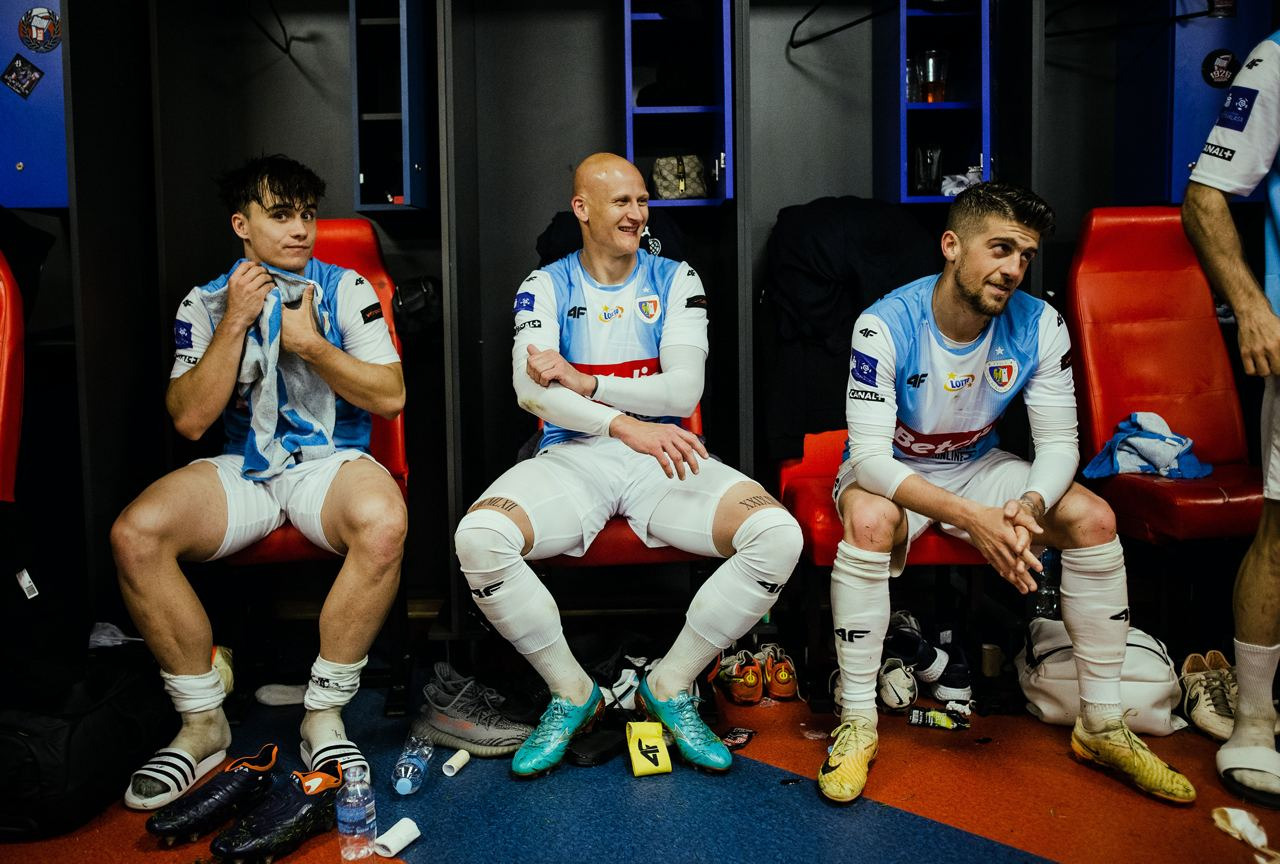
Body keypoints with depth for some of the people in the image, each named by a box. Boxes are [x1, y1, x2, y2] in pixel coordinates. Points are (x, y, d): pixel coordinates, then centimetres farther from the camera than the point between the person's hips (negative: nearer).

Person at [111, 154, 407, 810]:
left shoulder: (346, 289, 8)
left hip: (332, 460, -1)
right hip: (240, 469, 2)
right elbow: (189, 419, -1)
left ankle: (325, 713, -18)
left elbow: (390, 396, -1)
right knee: (135, 533, -27)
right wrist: (236, 322, -8)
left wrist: (309, 344, -10)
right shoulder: (205, 304, 10)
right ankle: (202, 722, -9)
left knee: (383, 522, -37)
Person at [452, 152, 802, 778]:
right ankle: (571, 692, -5)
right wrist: (626, 425, -25)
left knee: (779, 535, -25)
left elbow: (684, 391, -3)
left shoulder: (675, 280, 10)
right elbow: (529, 390, -10)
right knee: (478, 538, -30)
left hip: (661, 464, 1)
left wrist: (583, 382, -12)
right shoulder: (546, 286, 7)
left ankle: (671, 685, -3)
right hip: (572, 458, -1)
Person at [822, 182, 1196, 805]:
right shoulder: (885, 326, -26)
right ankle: (857, 722, -20)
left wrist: (1030, 505, -34)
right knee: (868, 521, -37)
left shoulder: (1038, 326, -13)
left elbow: (1059, 443, -10)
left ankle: (1101, 725, -1)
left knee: (1094, 518, -16)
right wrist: (970, 517, -43)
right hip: (890, 471, -4)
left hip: (977, 466, 4)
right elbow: (871, 455, -30)